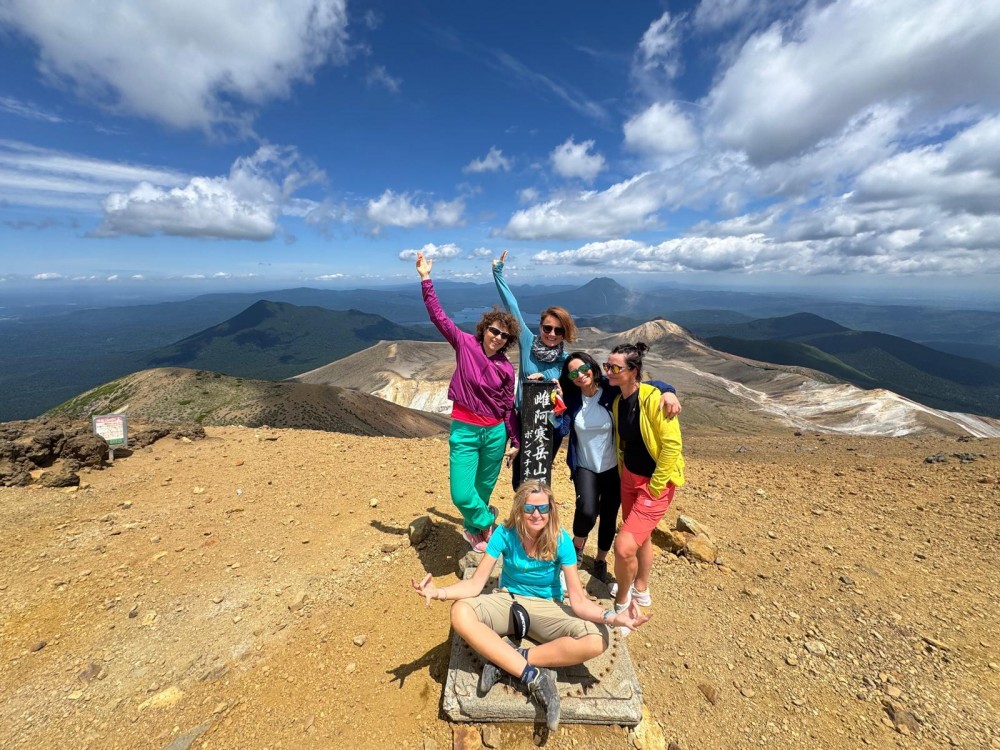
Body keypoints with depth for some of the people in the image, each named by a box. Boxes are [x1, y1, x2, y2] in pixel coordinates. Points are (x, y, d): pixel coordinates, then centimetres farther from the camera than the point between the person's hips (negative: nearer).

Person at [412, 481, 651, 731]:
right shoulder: (505, 533, -18)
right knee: (460, 612, -30)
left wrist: (613, 617, -38)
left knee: (597, 640, -27)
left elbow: (578, 600, -18)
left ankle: (504, 661, -20)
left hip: (546, 608, 0)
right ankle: (533, 677, -24)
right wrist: (439, 592, -34)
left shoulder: (560, 541, -19)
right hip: (508, 600, 0)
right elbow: (476, 583, -16)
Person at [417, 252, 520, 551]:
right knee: (462, 495, -5)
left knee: (484, 489, 16)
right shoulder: (465, 344, -5)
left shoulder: (506, 368, -2)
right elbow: (438, 316, -8)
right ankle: (487, 521, 27)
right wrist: (426, 279, -12)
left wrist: (515, 441, 5)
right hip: (464, 430, -1)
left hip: (495, 433, 2)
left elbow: (509, 407, 4)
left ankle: (475, 529, 44)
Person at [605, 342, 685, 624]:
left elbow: (672, 444, -24)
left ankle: (622, 602, 18)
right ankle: (640, 590, 48)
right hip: (629, 477, 8)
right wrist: (623, 474, 10)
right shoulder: (618, 401, 0)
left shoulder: (652, 397, -24)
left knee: (624, 546, -11)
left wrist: (654, 487, -18)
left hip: (655, 481, -7)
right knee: (641, 536, 25)